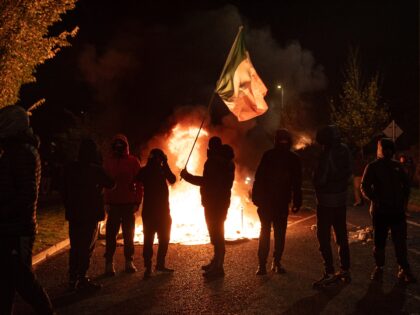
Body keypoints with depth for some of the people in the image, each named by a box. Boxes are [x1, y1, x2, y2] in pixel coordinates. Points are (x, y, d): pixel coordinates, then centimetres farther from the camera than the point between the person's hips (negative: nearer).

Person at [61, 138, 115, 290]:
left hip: (74, 214, 5)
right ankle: (81, 278, 0)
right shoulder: (96, 170, -11)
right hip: (91, 214, -5)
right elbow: (110, 185, 2)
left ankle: (73, 278, 16)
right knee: (86, 247, 1)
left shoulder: (70, 169, 3)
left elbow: (64, 191, 9)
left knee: (75, 246, 12)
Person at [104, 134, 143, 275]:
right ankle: (109, 263, 4)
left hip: (129, 204, 0)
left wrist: (137, 202, -5)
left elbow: (139, 183, 0)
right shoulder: (108, 162, 5)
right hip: (113, 204, 0)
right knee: (111, 234, 0)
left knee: (129, 233, 7)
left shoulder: (133, 161, 2)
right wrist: (107, 202, -3)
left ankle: (129, 262, 16)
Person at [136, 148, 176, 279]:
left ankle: (160, 264, 22)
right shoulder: (145, 171, -1)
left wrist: (165, 165, -13)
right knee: (149, 238, -7)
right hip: (149, 209, -5)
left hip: (163, 209, 5)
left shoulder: (162, 169, 9)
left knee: (164, 238, 9)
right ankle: (148, 267, -3)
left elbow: (172, 180, -8)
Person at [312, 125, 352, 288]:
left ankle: (329, 273, 0)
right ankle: (345, 270, 22)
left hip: (326, 201, -8)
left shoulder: (328, 153, -22)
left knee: (324, 237, 0)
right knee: (341, 236, 15)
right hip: (341, 199, 8)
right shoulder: (344, 150, 2)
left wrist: (318, 188, 0)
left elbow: (319, 179, -18)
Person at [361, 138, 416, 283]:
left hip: (398, 210, 3)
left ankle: (404, 269, 14)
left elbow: (406, 184, 16)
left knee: (401, 241, 4)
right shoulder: (372, 167, -2)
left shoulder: (397, 166, 8)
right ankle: (379, 267, 21)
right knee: (379, 241, 5)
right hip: (380, 211, -3)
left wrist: (405, 200, 4)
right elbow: (365, 188, -5)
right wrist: (376, 200, -17)